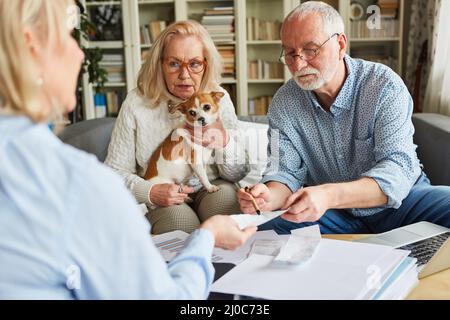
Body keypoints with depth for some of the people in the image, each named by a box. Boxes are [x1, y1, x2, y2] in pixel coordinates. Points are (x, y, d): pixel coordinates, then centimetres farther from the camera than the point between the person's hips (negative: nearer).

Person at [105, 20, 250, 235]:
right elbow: (115, 171, -3)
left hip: (212, 189, 2)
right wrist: (150, 192, -22)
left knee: (225, 196, -30)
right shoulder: (136, 103, -7)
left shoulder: (219, 98, -2)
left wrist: (225, 142, -23)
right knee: (179, 217, -33)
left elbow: (239, 173, -2)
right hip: (161, 202, -2)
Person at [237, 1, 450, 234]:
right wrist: (270, 197, -33)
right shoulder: (283, 104, -5)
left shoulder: (384, 86, -16)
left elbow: (397, 170, -26)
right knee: (266, 229, -22)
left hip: (397, 201, -2)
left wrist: (329, 196, -43)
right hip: (334, 215, 3)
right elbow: (286, 172, -7)